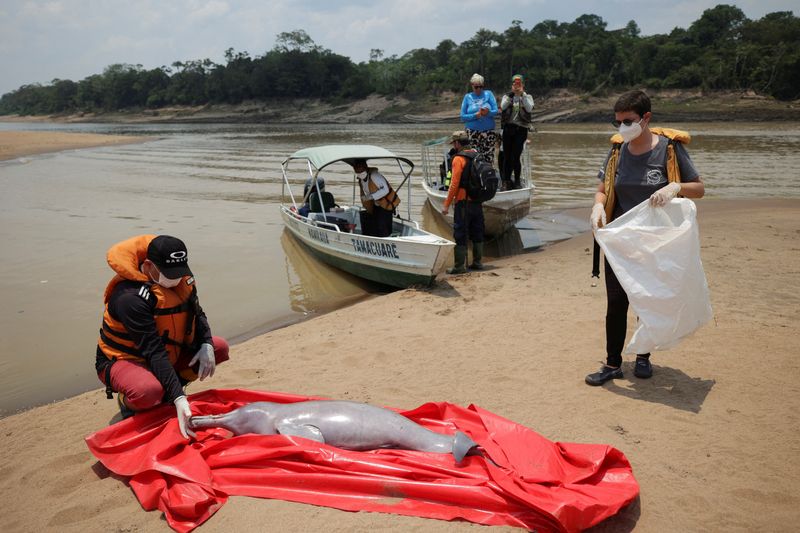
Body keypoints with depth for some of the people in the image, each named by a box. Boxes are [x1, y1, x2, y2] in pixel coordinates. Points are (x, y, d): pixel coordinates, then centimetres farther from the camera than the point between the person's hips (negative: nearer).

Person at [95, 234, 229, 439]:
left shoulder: (181, 280, -8)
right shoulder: (131, 297, -31)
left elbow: (198, 314, 5)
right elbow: (154, 352, -36)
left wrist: (206, 345, -17)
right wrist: (179, 398, -41)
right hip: (122, 360, -8)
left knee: (220, 347, -6)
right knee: (149, 392, -41)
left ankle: (166, 391, 2)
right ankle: (127, 400, -3)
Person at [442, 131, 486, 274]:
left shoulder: (459, 159, -12)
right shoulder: (478, 156, 11)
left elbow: (454, 184, -17)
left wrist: (447, 205, -13)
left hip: (463, 202, -7)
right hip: (478, 202, 7)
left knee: (460, 235, -2)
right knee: (477, 233, 15)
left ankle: (459, 266, -1)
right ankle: (477, 262, 22)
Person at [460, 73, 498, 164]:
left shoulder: (488, 94, 7)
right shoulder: (468, 97, 7)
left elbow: (496, 111, 1)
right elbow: (463, 117, 2)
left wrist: (488, 112, -21)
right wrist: (475, 115, -14)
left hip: (488, 130, 0)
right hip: (472, 132, 0)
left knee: (489, 157, -5)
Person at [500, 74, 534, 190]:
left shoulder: (528, 97, 8)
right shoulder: (507, 96, 11)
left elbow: (529, 108, -12)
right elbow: (503, 106, -9)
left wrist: (522, 94, -14)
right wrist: (511, 93, -14)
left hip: (521, 129, -2)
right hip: (508, 128, 2)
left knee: (515, 157, -8)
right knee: (507, 156, 1)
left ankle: (517, 182, 5)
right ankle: (506, 181, 9)